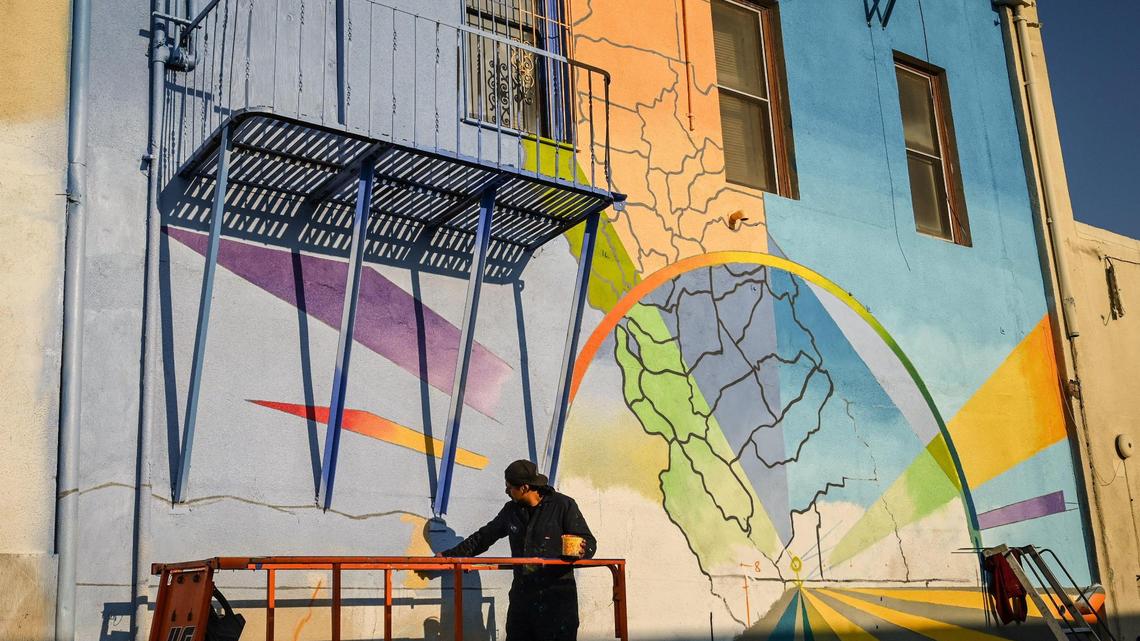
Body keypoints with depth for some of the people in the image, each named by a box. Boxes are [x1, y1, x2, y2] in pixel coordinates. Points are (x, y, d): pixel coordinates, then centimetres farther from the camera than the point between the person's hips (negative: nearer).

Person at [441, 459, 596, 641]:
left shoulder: (563, 505, -4)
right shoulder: (511, 510, 13)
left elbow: (589, 541, -5)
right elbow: (483, 537, 23)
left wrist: (582, 551, -28)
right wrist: (450, 555, 23)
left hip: (557, 595, -5)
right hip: (521, 595, 5)